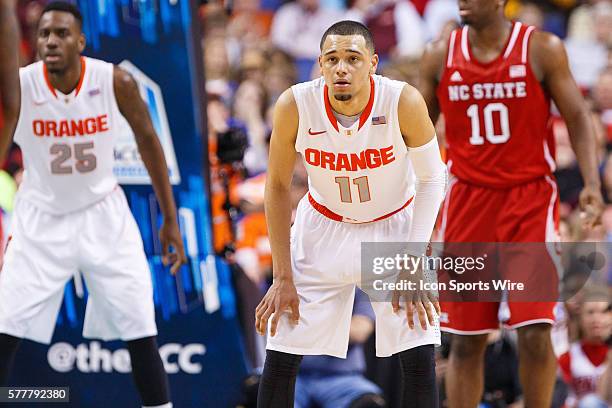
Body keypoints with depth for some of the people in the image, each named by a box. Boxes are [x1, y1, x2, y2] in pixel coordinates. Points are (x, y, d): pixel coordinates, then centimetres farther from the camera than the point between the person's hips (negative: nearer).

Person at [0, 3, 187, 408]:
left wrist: (170, 220, 4)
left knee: (141, 334, -2)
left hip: (102, 214, 1)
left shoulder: (116, 82, -15)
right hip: (42, 219, 0)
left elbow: (147, 139, 1)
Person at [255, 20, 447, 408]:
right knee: (281, 358, -4)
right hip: (323, 227, 1)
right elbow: (278, 187, -8)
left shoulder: (404, 102, -26)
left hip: (393, 226, -1)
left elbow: (432, 179, -12)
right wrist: (283, 278, -10)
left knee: (420, 358, -10)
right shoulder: (295, 106, -23)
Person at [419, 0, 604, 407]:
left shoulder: (543, 50, -5)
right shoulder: (440, 57, 3)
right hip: (469, 200, 2)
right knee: (466, 339, 3)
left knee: (535, 332, -11)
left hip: (530, 198, -2)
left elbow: (578, 118, -3)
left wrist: (592, 184, -15)